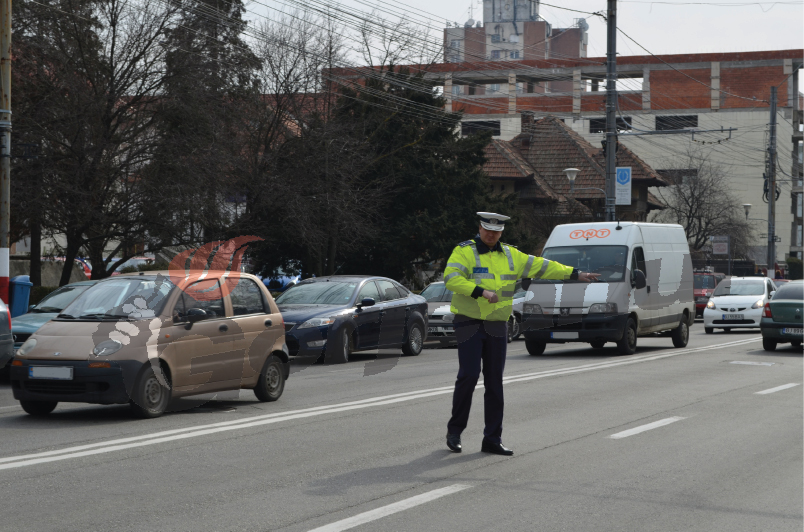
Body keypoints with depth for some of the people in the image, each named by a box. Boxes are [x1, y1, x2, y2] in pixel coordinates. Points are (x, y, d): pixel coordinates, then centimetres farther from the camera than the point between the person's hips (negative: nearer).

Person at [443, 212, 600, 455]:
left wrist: (575, 274, 16)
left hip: (497, 326, 5)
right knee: (469, 375, -13)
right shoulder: (464, 251, -5)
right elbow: (451, 278, -20)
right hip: (469, 324, -5)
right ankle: (454, 431, 4)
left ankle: (492, 439, 8)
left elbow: (541, 266, 16)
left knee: (495, 382, 4)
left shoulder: (509, 255, 12)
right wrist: (481, 291, -27)